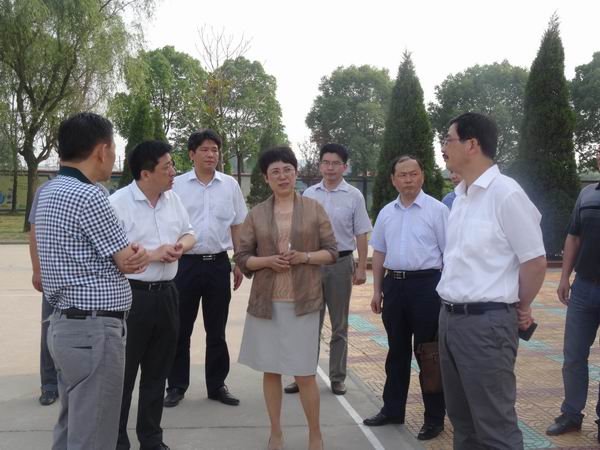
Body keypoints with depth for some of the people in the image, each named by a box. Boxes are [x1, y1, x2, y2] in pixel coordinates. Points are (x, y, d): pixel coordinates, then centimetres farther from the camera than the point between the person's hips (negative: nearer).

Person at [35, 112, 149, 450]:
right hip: (95, 330, -10)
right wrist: (142, 254, 11)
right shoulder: (88, 196, -19)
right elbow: (128, 262, -11)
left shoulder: (51, 192, 12)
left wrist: (135, 253, -7)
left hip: (66, 324, 10)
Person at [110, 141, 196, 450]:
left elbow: (189, 233, 17)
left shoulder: (173, 199, 7)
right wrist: (152, 254, -21)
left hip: (166, 294, 7)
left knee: (157, 372, 16)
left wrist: (182, 245, -6)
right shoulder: (118, 203, -14)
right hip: (131, 296, -7)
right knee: (124, 373, 5)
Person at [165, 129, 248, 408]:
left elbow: (237, 226, 10)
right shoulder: (177, 185, 0)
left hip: (218, 263, 2)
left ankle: (217, 385, 24)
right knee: (181, 329, 7)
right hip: (185, 263, -1)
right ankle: (177, 386, 21)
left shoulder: (230, 185, 5)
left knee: (217, 330, 11)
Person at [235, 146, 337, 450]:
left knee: (304, 373, 2)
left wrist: (304, 257, -14)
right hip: (266, 302, 2)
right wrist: (267, 261, -13)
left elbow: (332, 252, 3)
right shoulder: (256, 214, 4)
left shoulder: (314, 208, 1)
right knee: (271, 371, 10)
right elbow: (242, 258, 5)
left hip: (303, 302, -2)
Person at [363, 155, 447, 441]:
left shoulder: (437, 210, -6)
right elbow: (379, 253, 16)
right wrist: (377, 290, 14)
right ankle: (393, 409, 29)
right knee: (397, 351, 15)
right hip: (393, 284, 5)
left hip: (426, 284, -5)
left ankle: (434, 418, 17)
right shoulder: (386, 213, 10)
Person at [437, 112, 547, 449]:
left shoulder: (505, 194, -15)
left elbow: (535, 261, -12)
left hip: (486, 322, -8)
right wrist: (452, 311, 13)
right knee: (462, 420, 20)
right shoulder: (460, 196, 10)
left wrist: (520, 308, 1)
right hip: (451, 318, 8)